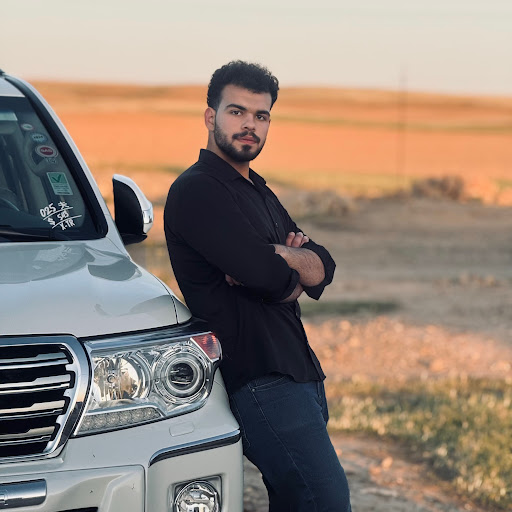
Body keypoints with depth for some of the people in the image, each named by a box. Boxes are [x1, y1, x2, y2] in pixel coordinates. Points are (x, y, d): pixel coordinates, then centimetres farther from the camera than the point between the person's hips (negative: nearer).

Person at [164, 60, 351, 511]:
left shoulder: (259, 193, 23)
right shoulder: (196, 191, -8)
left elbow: (324, 267, 11)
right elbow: (272, 279, -19)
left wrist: (279, 257, -11)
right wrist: (293, 271, 4)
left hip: (301, 373, 10)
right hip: (260, 377, -10)